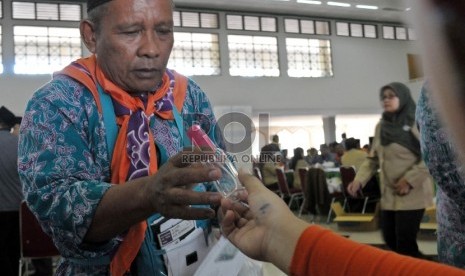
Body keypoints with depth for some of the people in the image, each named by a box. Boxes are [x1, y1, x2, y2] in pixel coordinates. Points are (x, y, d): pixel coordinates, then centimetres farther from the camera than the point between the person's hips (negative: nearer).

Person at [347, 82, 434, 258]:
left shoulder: (417, 123, -9)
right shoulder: (381, 126, 9)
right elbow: (373, 158, 13)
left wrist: (409, 179, -18)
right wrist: (359, 180, -1)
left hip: (411, 194, -6)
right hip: (388, 195, 6)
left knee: (405, 243, -5)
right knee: (391, 241, 11)